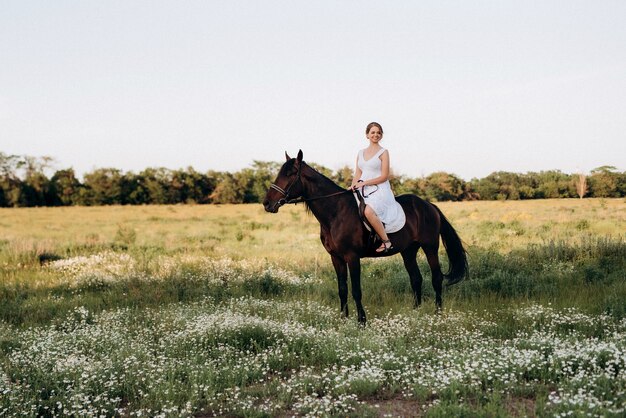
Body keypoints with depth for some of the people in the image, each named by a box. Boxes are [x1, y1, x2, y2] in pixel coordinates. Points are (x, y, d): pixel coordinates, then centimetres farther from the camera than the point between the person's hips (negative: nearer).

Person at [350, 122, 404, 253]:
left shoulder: (383, 152, 0)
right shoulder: (361, 153, 17)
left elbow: (384, 176, -7)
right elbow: (358, 174, 15)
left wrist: (364, 183, -13)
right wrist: (353, 186, -6)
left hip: (379, 190, -7)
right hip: (364, 192, 7)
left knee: (369, 211, -34)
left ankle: (386, 241, -21)